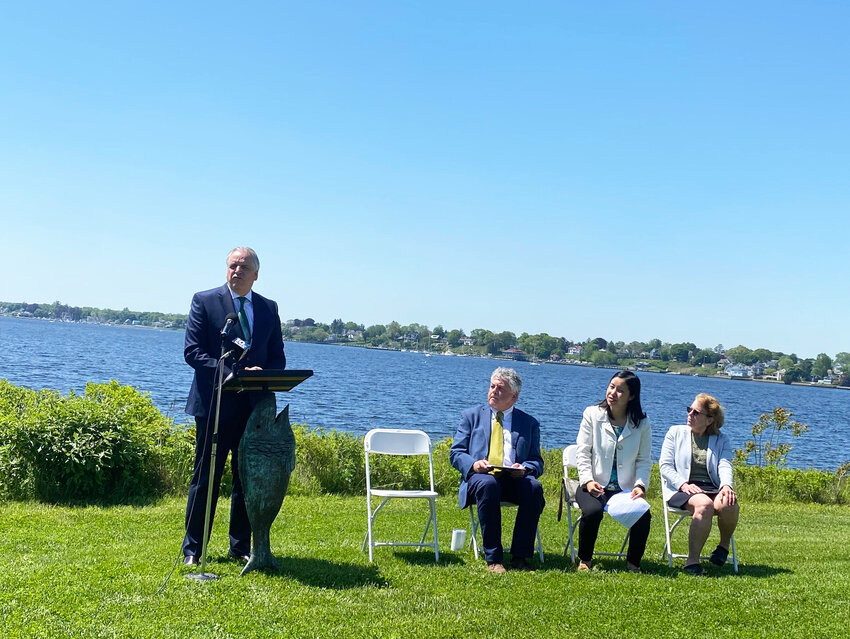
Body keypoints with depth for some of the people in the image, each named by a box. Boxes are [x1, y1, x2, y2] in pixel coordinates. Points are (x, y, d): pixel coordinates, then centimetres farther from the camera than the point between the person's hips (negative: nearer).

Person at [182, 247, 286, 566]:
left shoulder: (269, 308, 11)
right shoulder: (204, 301, 0)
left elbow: (278, 359, 12)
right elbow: (192, 352, -7)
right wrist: (231, 373, -19)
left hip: (254, 406, 4)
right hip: (214, 404, -3)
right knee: (206, 478, 3)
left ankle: (240, 547, 21)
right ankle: (193, 549, 13)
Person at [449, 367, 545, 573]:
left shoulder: (529, 423, 16)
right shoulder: (472, 415, 15)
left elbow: (537, 463, 12)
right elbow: (456, 453, 9)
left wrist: (524, 469, -13)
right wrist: (473, 464, -14)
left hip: (514, 479, 1)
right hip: (479, 477, -1)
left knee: (534, 488, -32)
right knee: (488, 485, -37)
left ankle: (520, 557, -23)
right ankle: (493, 559, -30)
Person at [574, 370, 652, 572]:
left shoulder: (642, 423, 4)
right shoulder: (592, 414, 1)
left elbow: (644, 460, 3)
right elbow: (583, 452, -1)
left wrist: (640, 485, -14)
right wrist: (587, 480, -15)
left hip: (626, 488, 1)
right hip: (595, 486, -1)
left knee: (644, 515, -27)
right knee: (593, 510, -33)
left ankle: (633, 562, -2)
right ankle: (584, 560, -7)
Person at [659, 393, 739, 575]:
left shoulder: (722, 440, 19)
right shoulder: (676, 433, 15)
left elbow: (725, 465, 0)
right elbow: (665, 465, 5)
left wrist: (726, 485, -23)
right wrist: (684, 485, -14)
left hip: (712, 489, 2)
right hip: (681, 490, -2)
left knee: (729, 503, -34)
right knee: (704, 504, -37)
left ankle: (724, 545, -4)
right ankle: (692, 560, -32)